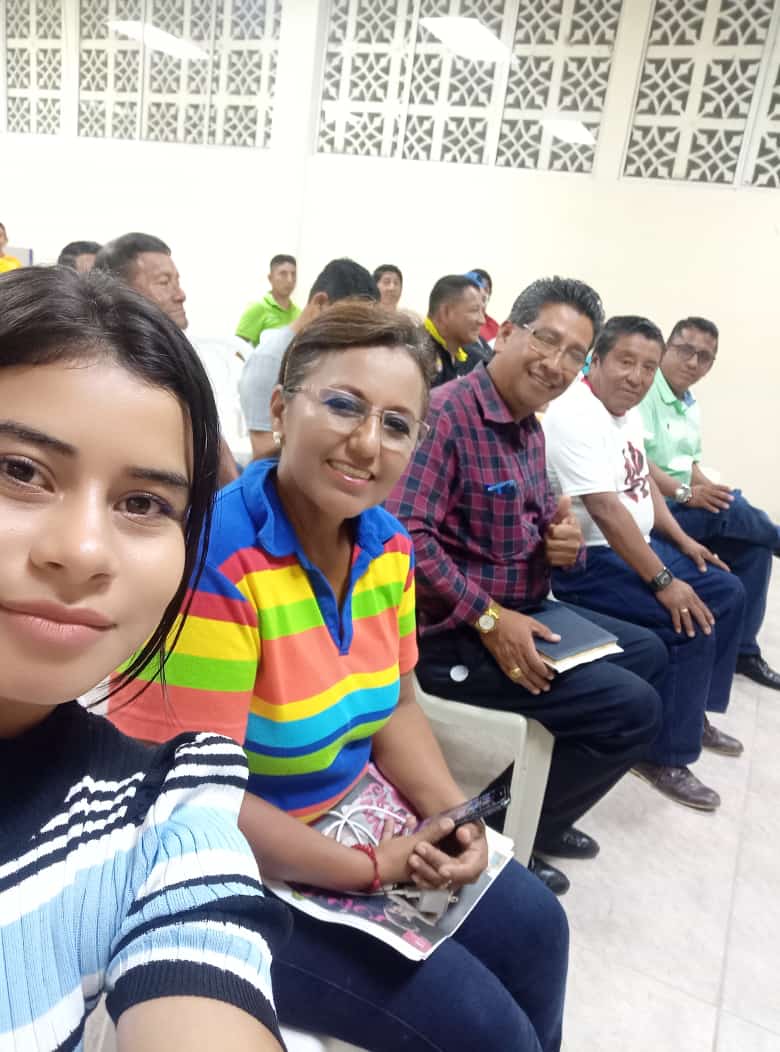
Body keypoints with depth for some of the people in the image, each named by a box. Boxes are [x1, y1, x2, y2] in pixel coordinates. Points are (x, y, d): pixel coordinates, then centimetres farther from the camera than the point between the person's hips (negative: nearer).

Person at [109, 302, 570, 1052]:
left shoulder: (385, 547, -3)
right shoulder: (212, 559, -28)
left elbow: (392, 703, 7)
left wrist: (453, 814, -8)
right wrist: (371, 870, -21)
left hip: (356, 821, 8)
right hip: (235, 870, -7)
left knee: (533, 926, 14)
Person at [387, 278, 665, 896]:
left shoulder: (530, 428, 11)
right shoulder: (446, 413, -21)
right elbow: (406, 535, -30)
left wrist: (563, 538, -5)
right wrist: (488, 618, -26)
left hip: (524, 610, 11)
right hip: (454, 632, -11)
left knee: (647, 653, 22)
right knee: (634, 708, -14)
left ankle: (541, 810, 29)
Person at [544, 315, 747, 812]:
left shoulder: (629, 411, 9)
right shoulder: (575, 416, -22)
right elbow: (606, 510, -29)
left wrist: (683, 540, 11)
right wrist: (663, 581, -28)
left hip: (638, 544, 11)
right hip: (590, 560, -11)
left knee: (728, 593, 14)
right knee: (692, 624, -20)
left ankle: (695, 713, 27)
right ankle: (664, 756, -4)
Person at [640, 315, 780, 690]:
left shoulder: (691, 407, 16)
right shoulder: (643, 390, -12)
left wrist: (710, 492, 0)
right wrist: (686, 493, -27)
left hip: (681, 506, 9)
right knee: (734, 511, -26)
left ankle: (743, 649, 2)